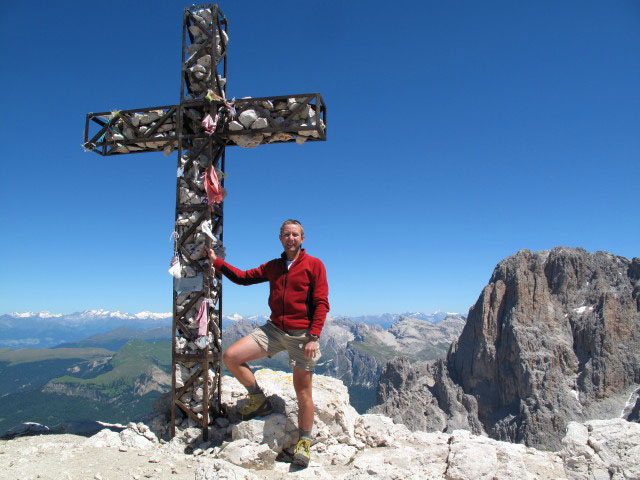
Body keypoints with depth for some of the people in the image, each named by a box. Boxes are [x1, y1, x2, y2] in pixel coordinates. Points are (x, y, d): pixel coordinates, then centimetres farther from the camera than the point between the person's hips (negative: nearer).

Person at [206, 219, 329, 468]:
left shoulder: (314, 265, -3)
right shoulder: (273, 266, 12)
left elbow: (321, 303, -8)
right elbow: (243, 277, 18)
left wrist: (313, 338, -15)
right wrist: (216, 261, 14)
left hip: (302, 334, -5)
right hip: (274, 329, 5)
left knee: (303, 391, 0)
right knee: (230, 357, -7)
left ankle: (304, 442, 23)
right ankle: (259, 400, 14)